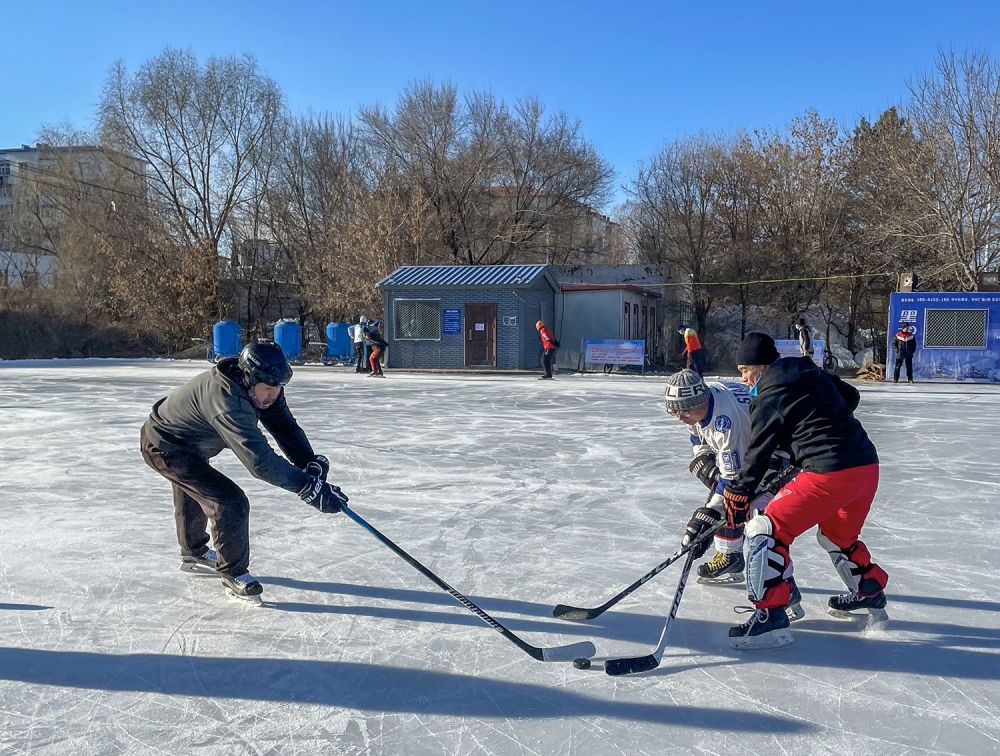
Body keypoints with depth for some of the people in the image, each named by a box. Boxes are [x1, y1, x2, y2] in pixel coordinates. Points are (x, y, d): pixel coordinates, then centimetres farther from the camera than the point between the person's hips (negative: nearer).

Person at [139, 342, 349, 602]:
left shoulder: (262, 387, -18)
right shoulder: (226, 400, -44)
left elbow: (285, 427, -17)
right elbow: (260, 461, -49)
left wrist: (311, 463, -33)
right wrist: (311, 488, -49)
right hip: (164, 448, -10)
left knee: (193, 493, 30)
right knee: (230, 503, -18)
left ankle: (194, 554, 56)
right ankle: (233, 572, 2)